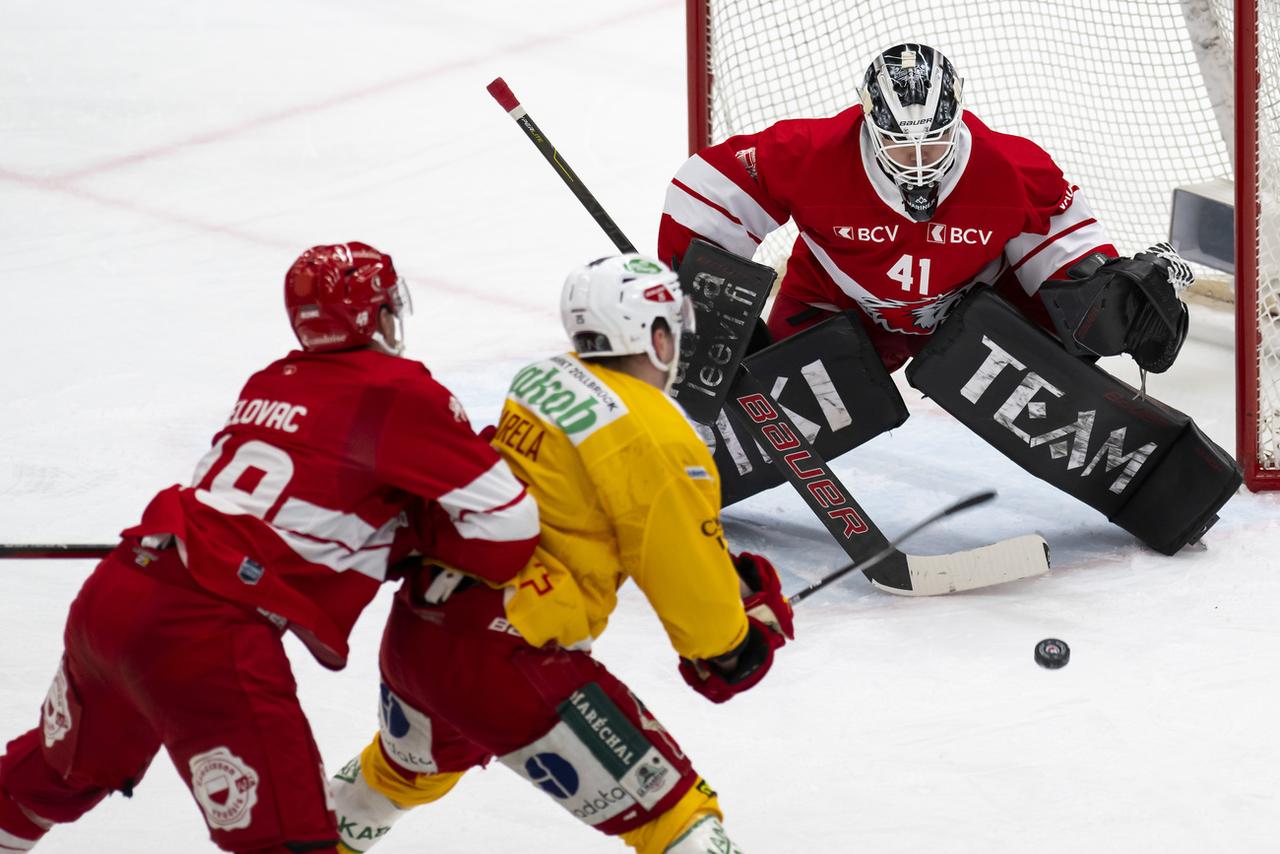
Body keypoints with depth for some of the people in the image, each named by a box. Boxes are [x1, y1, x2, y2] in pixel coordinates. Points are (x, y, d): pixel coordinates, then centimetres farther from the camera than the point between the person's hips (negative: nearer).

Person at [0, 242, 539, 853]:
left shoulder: (269, 384, 17)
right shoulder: (398, 391, -4)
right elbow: (507, 525, -6)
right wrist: (421, 535, 9)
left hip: (108, 596, 8)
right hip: (201, 636, -8)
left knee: (65, 771, 32)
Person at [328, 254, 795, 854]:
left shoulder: (540, 381, 10)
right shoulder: (656, 441, -14)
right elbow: (690, 581, -8)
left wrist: (738, 582, 21)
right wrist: (729, 651, 12)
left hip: (414, 632, 9)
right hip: (507, 662, -9)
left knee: (410, 768, 39)